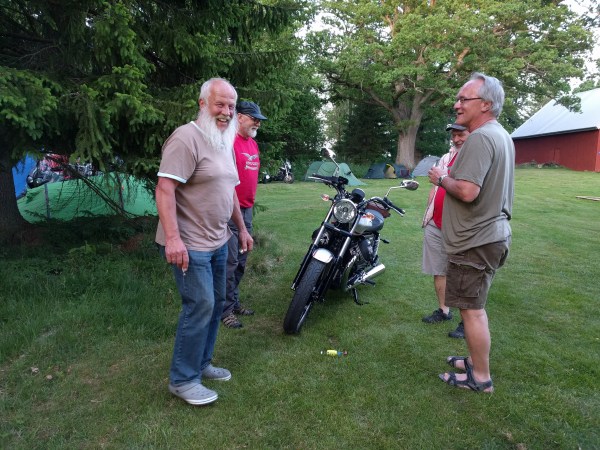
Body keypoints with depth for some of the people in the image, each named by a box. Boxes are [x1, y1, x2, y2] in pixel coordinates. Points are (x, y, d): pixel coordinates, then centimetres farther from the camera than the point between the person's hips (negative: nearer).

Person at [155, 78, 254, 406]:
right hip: (190, 245, -9)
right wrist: (173, 238, -30)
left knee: (215, 304, 15)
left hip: (218, 242, 9)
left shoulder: (225, 143, 15)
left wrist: (242, 228, 21)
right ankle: (182, 380, 12)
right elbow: (164, 188, -22)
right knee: (200, 306, -6)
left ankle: (201, 364, 32)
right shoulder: (187, 138, -14)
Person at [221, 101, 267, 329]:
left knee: (241, 260, 16)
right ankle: (226, 310, 8)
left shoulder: (253, 144, 16)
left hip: (247, 209, 9)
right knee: (230, 262, -4)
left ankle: (234, 301, 29)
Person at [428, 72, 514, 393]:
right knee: (474, 306, 20)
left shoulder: (480, 138, -19)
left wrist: (441, 179, -11)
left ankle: (481, 378, 15)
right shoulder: (502, 136, 14)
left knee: (471, 309, 1)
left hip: (475, 241, -10)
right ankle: (476, 360, 34)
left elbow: (467, 191, -29)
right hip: (492, 233, 10)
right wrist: (449, 177, 14)